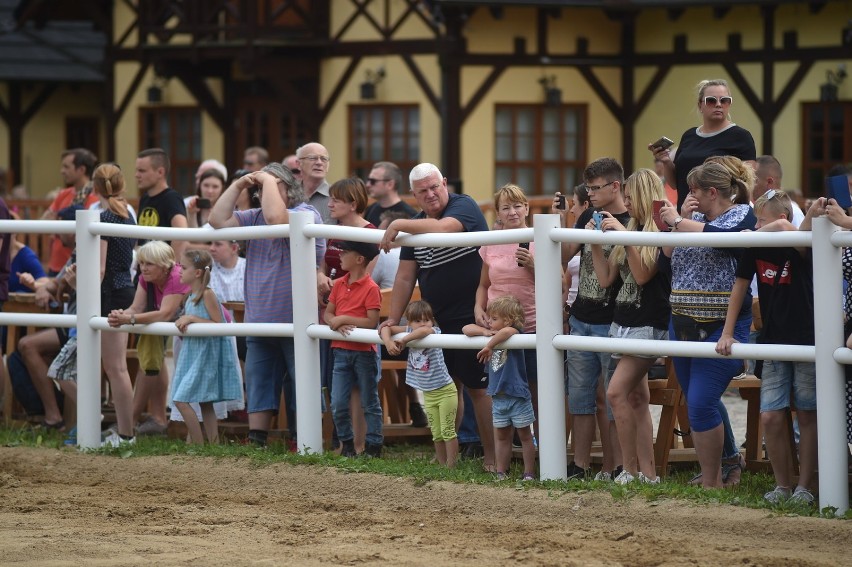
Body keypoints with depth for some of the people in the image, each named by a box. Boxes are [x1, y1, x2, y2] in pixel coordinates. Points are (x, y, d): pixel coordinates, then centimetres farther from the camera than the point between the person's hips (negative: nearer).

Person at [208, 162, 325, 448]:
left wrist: (268, 180, -13)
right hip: (260, 323, 7)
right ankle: (255, 442, 9)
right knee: (258, 388, 7)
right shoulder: (254, 218, 16)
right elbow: (217, 220, 9)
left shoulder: (306, 214, -7)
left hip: (296, 325, -7)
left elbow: (275, 217, -26)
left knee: (300, 392, -1)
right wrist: (238, 185, 5)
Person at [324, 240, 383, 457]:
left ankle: (374, 445, 13)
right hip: (341, 351, 6)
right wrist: (336, 323, -13)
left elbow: (372, 322, -18)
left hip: (364, 352, -6)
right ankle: (347, 443, 16)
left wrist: (343, 319, -17)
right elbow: (328, 313, 9)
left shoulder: (370, 288, -12)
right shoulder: (339, 284, 8)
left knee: (370, 404, 5)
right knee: (338, 404, 3)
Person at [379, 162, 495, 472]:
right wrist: (393, 319, 8)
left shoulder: (464, 206, -9)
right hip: (436, 319, 7)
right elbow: (405, 277, 13)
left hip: (472, 317, -7)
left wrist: (398, 225, -24)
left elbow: (443, 228, -32)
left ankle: (492, 456, 1)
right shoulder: (415, 225, 11)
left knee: (478, 387, -5)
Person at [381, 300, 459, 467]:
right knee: (436, 434, 12)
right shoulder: (410, 331, 0)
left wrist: (403, 341, -31)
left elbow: (424, 330, -39)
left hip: (445, 390, -6)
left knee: (447, 431, -5)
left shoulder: (435, 331, -16)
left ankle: (451, 466, -2)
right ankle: (441, 464, 18)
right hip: (428, 393, 6)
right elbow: (386, 328, -1)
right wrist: (388, 342, -20)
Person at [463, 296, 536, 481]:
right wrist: (484, 332, -12)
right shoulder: (492, 334, 6)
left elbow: (508, 331, -37)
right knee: (501, 436, 13)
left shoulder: (514, 333, -14)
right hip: (498, 396, 7)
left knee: (525, 435, 5)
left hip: (518, 395, -7)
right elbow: (466, 329, 5)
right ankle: (501, 473, 21)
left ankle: (529, 474, 9)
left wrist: (489, 346, -32)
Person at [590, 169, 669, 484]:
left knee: (617, 392, -17)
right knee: (636, 398, 6)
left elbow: (643, 274, -19)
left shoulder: (662, 233, -9)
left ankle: (631, 470, -12)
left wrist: (624, 236, -20)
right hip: (623, 322, 8)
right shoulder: (630, 229, 14)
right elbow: (606, 278, 14)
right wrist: (595, 243, 4)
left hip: (648, 324, -8)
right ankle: (647, 473, 6)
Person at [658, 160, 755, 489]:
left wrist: (679, 221, -16)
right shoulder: (694, 218, 15)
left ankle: (711, 484, -5)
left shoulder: (742, 214, -5)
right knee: (697, 405, 11)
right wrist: (678, 221, 0)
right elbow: (665, 260, 11)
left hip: (721, 326, -8)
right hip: (683, 324, 8)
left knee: (701, 404, -13)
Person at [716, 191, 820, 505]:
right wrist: (727, 333, 7)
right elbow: (740, 287, 8)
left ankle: (804, 487, 10)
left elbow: (800, 241, -36)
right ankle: (783, 485, 11)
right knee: (771, 417, -3)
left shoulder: (799, 249, -11)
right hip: (773, 343, 4)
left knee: (808, 416, 2)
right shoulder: (755, 247, 0)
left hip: (807, 341, -4)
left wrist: (810, 217, -47)